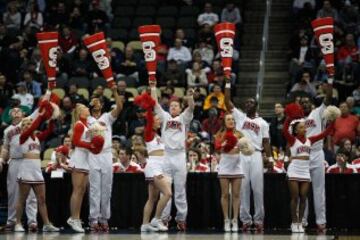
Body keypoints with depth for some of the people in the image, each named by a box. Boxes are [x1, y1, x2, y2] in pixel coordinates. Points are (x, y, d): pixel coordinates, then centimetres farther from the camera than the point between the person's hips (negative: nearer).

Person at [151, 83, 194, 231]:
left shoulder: (183, 118, 12)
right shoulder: (164, 117, 15)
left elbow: (191, 108, -4)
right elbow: (155, 104, 7)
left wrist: (190, 96, -23)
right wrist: (153, 88, 0)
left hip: (180, 156, -1)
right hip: (165, 156, 1)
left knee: (180, 190, 2)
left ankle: (181, 218, 5)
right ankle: (164, 217, 4)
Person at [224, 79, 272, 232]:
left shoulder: (262, 123, 13)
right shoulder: (239, 116, 14)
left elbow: (266, 141, 8)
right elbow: (227, 102, 5)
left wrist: (269, 157, -5)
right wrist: (228, 84, -1)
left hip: (256, 155, 0)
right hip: (241, 154, 0)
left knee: (258, 188, -3)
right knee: (243, 188, -1)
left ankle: (259, 219, 2)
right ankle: (245, 219, 3)